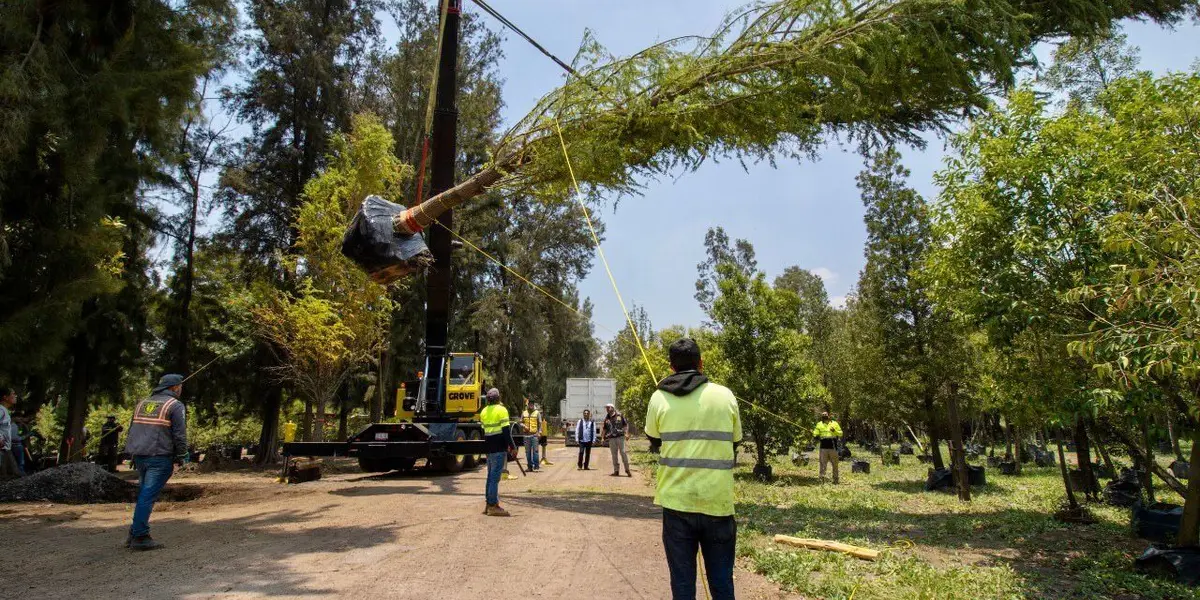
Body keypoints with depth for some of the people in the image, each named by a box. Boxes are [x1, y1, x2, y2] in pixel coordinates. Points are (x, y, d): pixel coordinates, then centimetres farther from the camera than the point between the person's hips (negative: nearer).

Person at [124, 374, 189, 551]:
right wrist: (181, 457, 1)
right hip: (159, 457, -7)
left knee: (143, 495, 17)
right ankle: (140, 537, -3)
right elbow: (180, 435, -9)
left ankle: (134, 534, 19)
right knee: (148, 496, -6)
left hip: (139, 456, 7)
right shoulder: (175, 405, -5)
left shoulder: (143, 403, 18)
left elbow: (132, 430, 20)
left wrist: (134, 454, 24)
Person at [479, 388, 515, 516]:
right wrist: (513, 447, -11)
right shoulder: (501, 410, -10)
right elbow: (506, 431, -14)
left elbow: (484, 430, 16)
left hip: (489, 448, 7)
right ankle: (493, 506, -6)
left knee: (491, 476, 15)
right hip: (499, 448, -7)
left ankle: (489, 504, 20)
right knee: (495, 477, -7)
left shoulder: (484, 411, 12)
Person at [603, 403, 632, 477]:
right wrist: (603, 437, 11)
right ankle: (616, 471, 10)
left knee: (623, 453, -7)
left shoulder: (620, 415, 3)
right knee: (614, 454, 4)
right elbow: (605, 429, 20)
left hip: (620, 437, -3)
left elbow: (626, 425, 6)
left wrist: (623, 430, -10)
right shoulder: (606, 418, 12)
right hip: (611, 438, 3)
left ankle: (627, 470, 0)